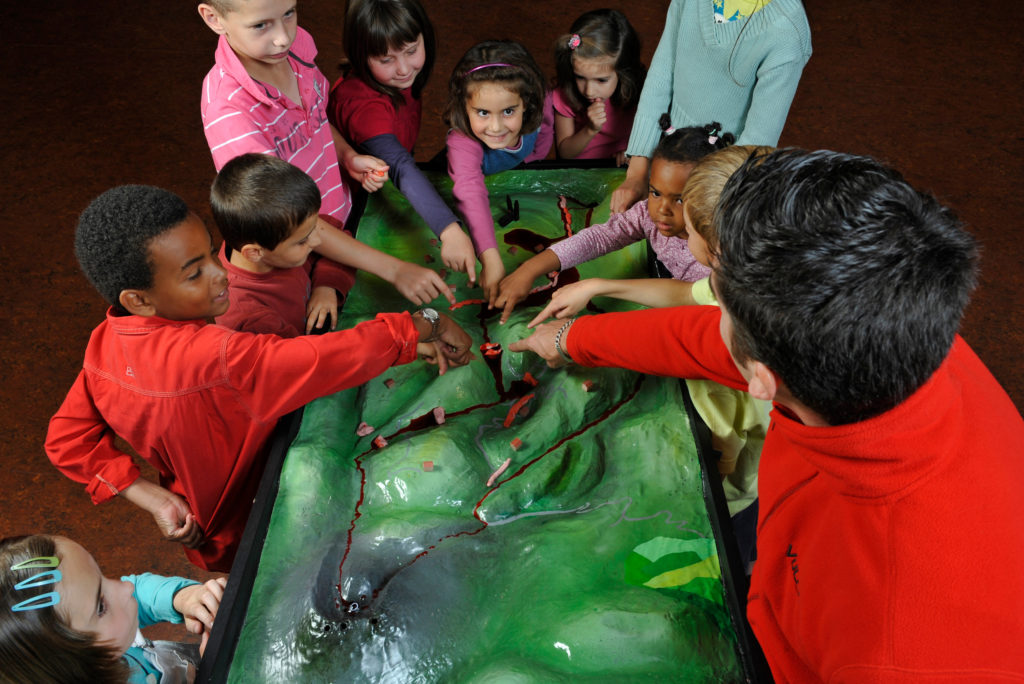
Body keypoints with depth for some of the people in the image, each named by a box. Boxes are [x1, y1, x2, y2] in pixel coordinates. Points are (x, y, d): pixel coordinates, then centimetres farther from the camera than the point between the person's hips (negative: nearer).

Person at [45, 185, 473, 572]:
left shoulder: (104, 344, -14)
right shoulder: (212, 357, -41)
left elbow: (66, 441, -5)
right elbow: (338, 358, -41)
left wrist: (152, 496, -10)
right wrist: (424, 325, -28)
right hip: (248, 536, -7)